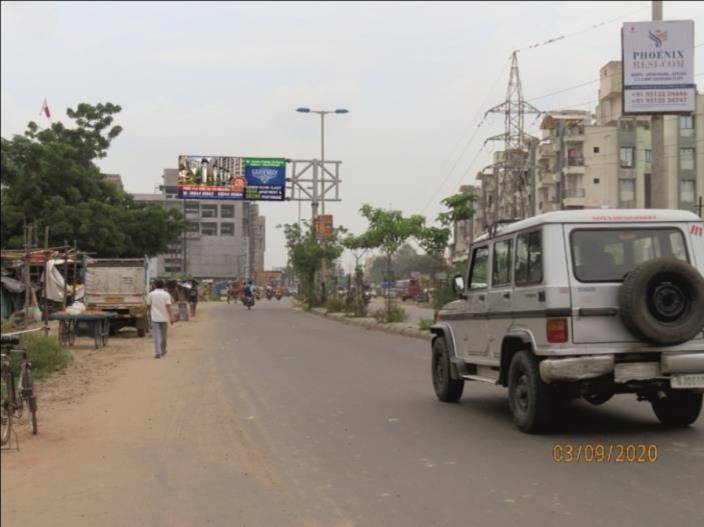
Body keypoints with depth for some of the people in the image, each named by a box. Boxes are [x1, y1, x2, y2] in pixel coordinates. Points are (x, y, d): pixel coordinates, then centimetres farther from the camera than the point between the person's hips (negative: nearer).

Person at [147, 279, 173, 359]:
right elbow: (168, 306, -12)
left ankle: (157, 352, -16)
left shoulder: (151, 294, -1)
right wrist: (171, 317, -13)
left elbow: (148, 305, 6)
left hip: (155, 317, -1)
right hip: (164, 318, 1)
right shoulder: (166, 295, -4)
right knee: (163, 335, 15)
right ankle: (163, 351, 28)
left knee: (156, 336, -3)